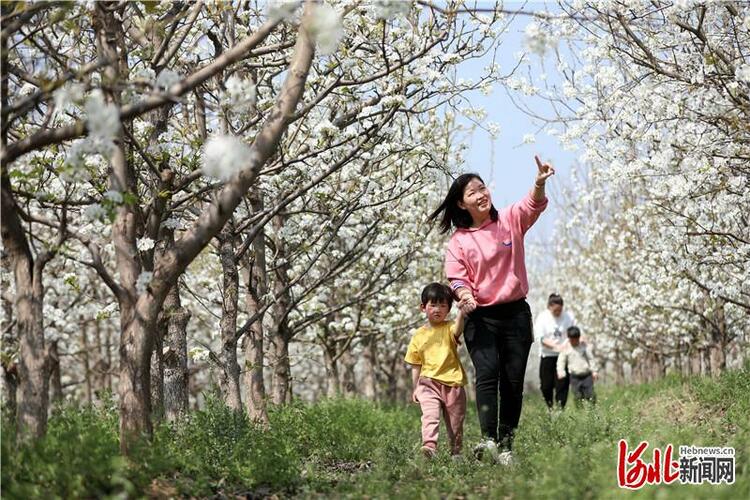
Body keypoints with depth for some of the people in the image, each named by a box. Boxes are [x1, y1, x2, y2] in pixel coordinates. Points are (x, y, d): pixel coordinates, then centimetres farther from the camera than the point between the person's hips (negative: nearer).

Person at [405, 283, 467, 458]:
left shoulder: (449, 328, 1)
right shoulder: (419, 335, 8)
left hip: (452, 383, 0)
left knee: (455, 423, 7)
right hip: (428, 382, 1)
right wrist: (415, 388, 10)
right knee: (430, 414, -24)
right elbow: (416, 365, 14)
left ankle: (456, 452, 21)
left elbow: (457, 330, -26)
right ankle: (429, 444, -39)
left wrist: (461, 312, -44)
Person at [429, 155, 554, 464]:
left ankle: (506, 444, 5)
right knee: (487, 373, -19)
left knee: (514, 381, 0)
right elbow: (457, 277, -1)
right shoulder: (458, 241, 4)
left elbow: (533, 205, -15)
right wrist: (464, 296, -24)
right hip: (480, 317, -1)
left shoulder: (509, 220, 4)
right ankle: (488, 439, -29)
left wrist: (539, 183, -37)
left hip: (516, 313, 2)